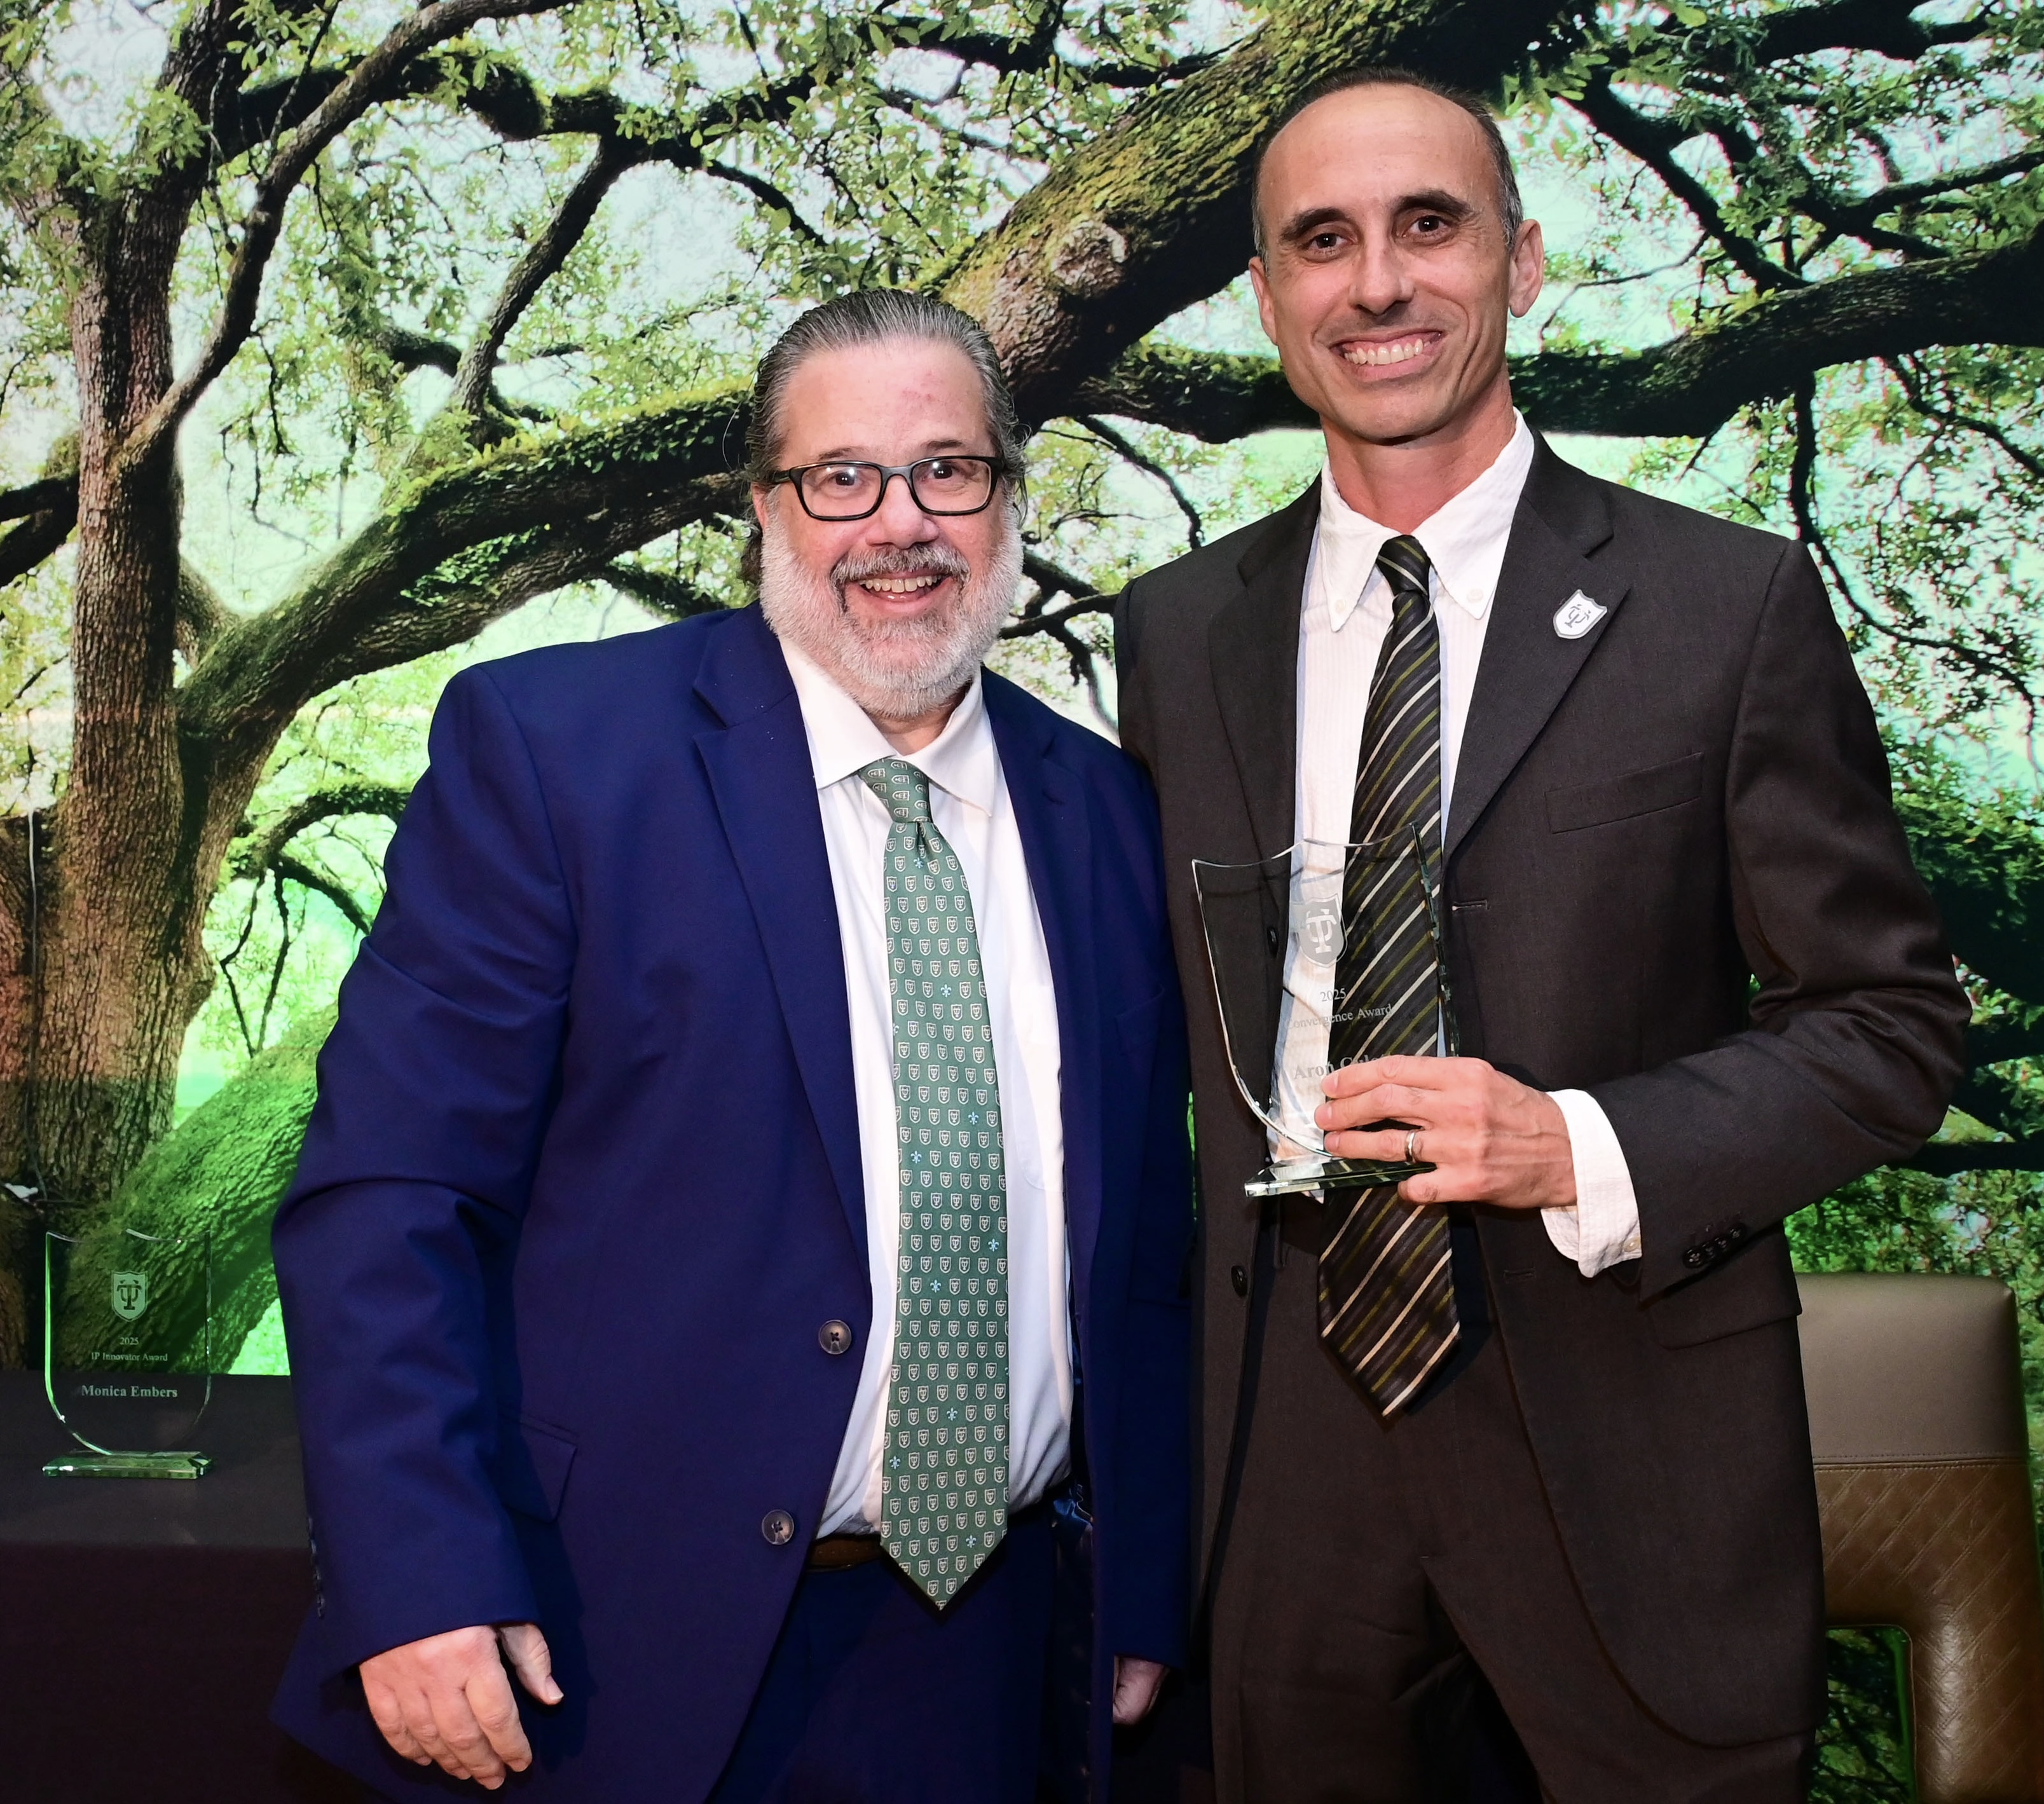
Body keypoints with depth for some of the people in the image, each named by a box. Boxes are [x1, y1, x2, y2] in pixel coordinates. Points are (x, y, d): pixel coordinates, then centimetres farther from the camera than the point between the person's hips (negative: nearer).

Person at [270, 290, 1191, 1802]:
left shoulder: (1107, 812, 5)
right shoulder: (549, 746, -8)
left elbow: (1143, 1238, 10)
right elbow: (387, 1192, -11)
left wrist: (1145, 1598, 9)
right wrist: (420, 1584, -18)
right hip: (605, 1659, -3)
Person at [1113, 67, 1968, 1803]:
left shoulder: (1730, 603, -6)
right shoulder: (1177, 631, 5)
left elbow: (1892, 1024, -4)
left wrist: (1586, 1151, -19)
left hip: (1625, 1449, -2)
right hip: (1288, 1446, 3)